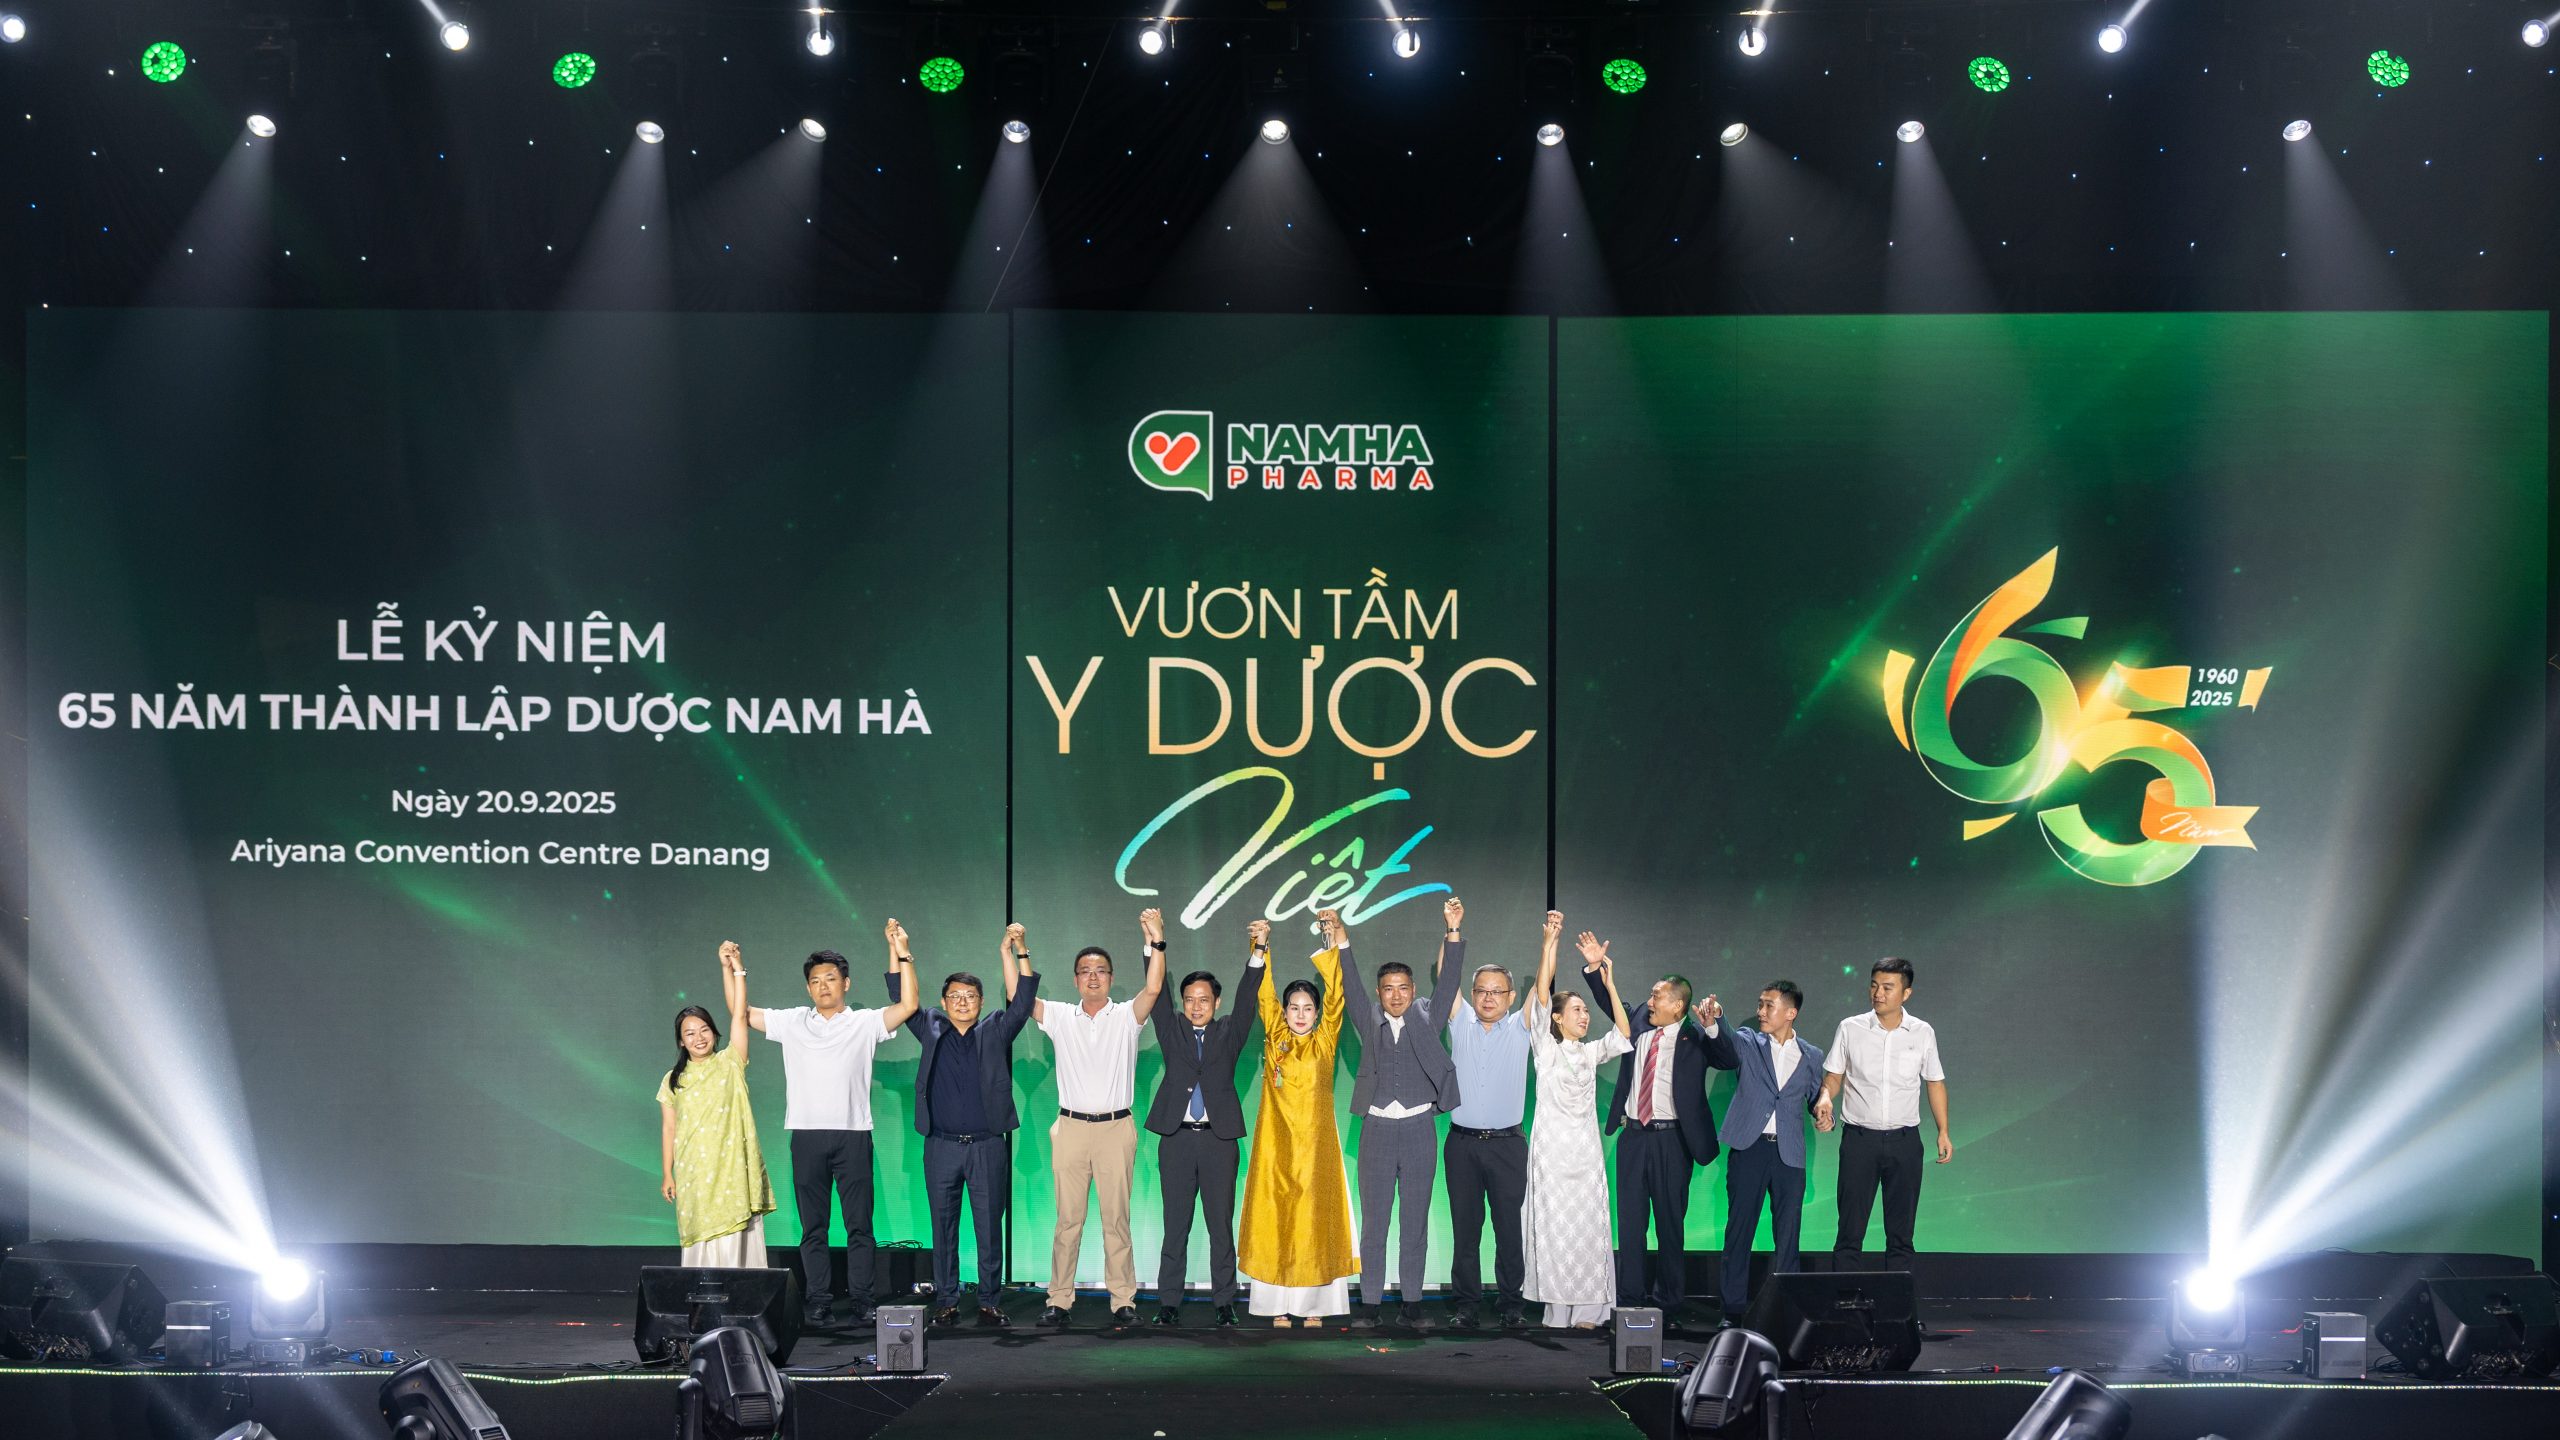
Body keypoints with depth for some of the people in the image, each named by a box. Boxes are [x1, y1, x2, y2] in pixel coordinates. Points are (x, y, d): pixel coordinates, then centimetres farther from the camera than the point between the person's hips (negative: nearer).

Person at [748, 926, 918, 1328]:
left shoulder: (864, 1023, 4)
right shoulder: (792, 1023, 10)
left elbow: (907, 1005, -6)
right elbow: (742, 1013, 13)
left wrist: (898, 952, -10)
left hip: (853, 1134, -2)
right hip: (807, 1135, 2)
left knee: (859, 1224, 0)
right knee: (813, 1227, 4)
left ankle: (862, 1302, 4)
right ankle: (819, 1302, 9)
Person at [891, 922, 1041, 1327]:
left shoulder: (995, 1032, 8)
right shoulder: (931, 1029, 11)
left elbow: (1021, 1002, -2)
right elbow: (905, 1004, 4)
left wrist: (1015, 952, -12)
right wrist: (902, 956, -6)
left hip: (987, 1146, -1)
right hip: (941, 1146, 1)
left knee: (989, 1228, 1)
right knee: (944, 1228, 4)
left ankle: (988, 1302, 6)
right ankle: (946, 1302, 9)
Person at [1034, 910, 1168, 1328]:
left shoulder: (1127, 1016, 5)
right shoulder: (1060, 1016, 10)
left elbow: (1153, 988, -12)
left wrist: (1157, 943, -24)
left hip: (1116, 1128, -1)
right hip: (1071, 1127, 1)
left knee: (1117, 1217, 0)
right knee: (1067, 1218, 2)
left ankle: (1123, 1300, 5)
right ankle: (1059, 1299, 8)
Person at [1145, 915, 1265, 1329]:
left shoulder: (1229, 1032, 10)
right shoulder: (1171, 1030, 11)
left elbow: (1248, 996, -1)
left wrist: (1258, 950, -14)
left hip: (1218, 1138, 0)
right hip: (1177, 1137, 0)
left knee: (1222, 1224, 2)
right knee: (1175, 1225, 3)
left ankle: (1224, 1302, 6)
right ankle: (1168, 1302, 5)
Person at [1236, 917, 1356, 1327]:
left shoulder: (1325, 1042, 4)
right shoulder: (1275, 1040, 5)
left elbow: (1335, 997, -6)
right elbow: (1264, 995, -4)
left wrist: (1334, 946, -17)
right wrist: (1261, 947, -16)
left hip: (1315, 1142, 0)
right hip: (1277, 1141, 0)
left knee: (1316, 1218, 1)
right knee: (1275, 1217, 0)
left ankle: (1314, 1307, 6)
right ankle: (1279, 1306, 5)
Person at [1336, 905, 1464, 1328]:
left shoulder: (1427, 1019, 7)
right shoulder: (1370, 1021, 7)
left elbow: (1449, 980, -1)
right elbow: (1348, 985, -2)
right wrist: (1340, 938, -15)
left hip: (1419, 1127, 0)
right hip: (1377, 1128, 0)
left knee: (1416, 1219, 4)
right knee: (1374, 1219, 2)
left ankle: (1412, 1302, 9)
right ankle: (1371, 1303, 5)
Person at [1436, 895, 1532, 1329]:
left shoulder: (1520, 1027, 6)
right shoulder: (1461, 1023, 9)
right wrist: (1453, 931, -11)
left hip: (1507, 1143, -1)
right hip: (1463, 1142, 1)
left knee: (1510, 1226, 0)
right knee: (1465, 1227, 4)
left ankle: (1509, 1301, 8)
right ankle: (1465, 1302, 9)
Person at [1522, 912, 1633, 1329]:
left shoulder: (1591, 1052, 16)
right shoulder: (1546, 1047, 2)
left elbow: (1622, 1033, 4)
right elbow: (1542, 992, -7)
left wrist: (1609, 983, 0)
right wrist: (1550, 940, -15)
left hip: (1586, 1149, 4)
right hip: (1552, 1145, -4)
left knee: (1588, 1225, 0)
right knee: (1554, 1224, -5)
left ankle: (1585, 1310, 2)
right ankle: (1557, 1311, -3)